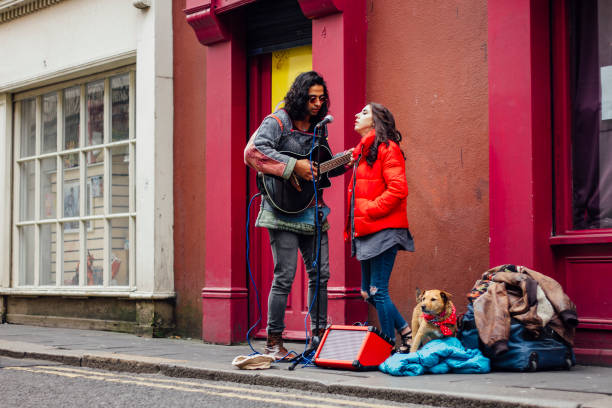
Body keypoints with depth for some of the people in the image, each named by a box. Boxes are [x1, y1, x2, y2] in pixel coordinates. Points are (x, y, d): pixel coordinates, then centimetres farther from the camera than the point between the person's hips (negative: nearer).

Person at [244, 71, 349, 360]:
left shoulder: (318, 129, 16)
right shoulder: (277, 122, -6)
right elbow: (255, 150, -22)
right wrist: (294, 166, -23)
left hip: (313, 211, 7)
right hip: (284, 209, -7)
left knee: (320, 273, 7)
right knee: (285, 276, -7)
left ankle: (319, 335, 18)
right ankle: (273, 341, 2)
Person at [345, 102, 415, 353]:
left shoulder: (386, 148, -7)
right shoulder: (362, 151, 21)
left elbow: (398, 189, -17)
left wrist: (369, 211, -16)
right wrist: (354, 224, 15)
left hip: (383, 229, -9)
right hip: (366, 231, 9)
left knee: (378, 292, -8)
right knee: (369, 292, 11)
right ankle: (405, 332, 23)